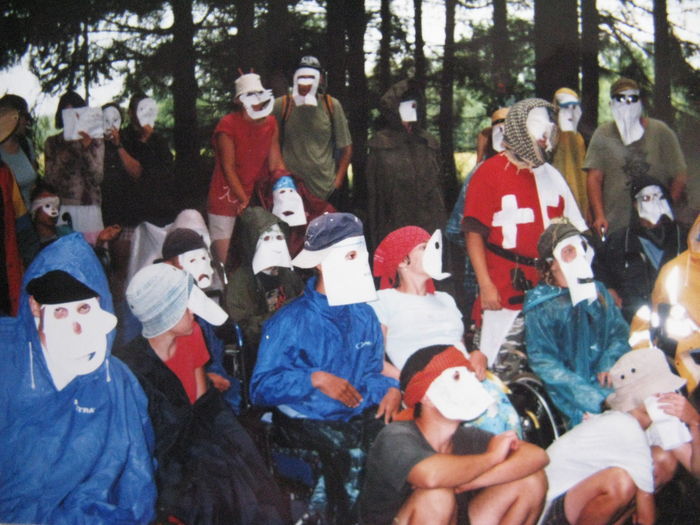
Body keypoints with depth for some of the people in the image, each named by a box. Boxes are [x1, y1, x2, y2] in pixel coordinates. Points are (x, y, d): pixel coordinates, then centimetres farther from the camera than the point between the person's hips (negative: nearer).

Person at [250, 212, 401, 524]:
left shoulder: (364, 316, 11)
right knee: (350, 451, -34)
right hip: (305, 421, -4)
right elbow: (261, 387, -10)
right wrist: (316, 379, -21)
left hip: (360, 415, 5)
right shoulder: (289, 321, -6)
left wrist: (391, 389, -5)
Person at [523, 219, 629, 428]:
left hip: (606, 378, 5)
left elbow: (619, 332, 16)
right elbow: (542, 361, -4)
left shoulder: (598, 291, 18)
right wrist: (587, 393, -15)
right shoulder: (540, 306, 1)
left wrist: (609, 362, -6)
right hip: (570, 388, -5)